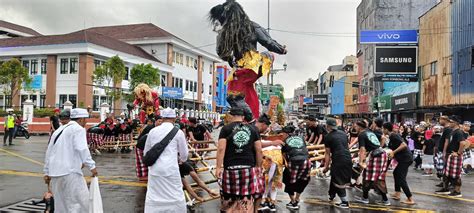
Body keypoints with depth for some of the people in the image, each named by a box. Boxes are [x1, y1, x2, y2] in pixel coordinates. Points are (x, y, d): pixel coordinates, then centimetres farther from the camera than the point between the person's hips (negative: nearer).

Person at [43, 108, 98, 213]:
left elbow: (49, 152, 24)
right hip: (70, 171, -9)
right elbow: (82, 149, -16)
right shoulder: (78, 129, -3)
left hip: (55, 172, 9)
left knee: (61, 203, 15)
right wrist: (91, 166, -13)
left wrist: (47, 172, 28)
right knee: (80, 200, -6)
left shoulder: (59, 130, 22)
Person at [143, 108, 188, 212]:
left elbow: (146, 153, 15)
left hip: (154, 169, 4)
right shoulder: (178, 132, -3)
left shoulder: (152, 131, 6)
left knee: (152, 197, 13)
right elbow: (184, 155, 5)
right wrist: (180, 159, 27)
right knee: (176, 197, 8)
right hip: (170, 169, -3)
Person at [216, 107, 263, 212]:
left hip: (231, 167, -2)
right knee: (246, 199, 8)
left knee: (229, 198, 10)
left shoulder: (226, 129, 1)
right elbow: (259, 150, 7)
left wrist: (218, 167, -6)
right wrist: (258, 166, 16)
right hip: (249, 167, 2)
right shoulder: (252, 129, 9)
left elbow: (221, 148, -8)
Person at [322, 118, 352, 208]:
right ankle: (332, 195, 37)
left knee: (339, 181, 6)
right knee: (335, 177, 22)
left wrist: (326, 166, 6)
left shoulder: (328, 137, -3)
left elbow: (328, 153, -1)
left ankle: (344, 202, 9)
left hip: (338, 160, -7)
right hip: (348, 159, 7)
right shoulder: (343, 133, 14)